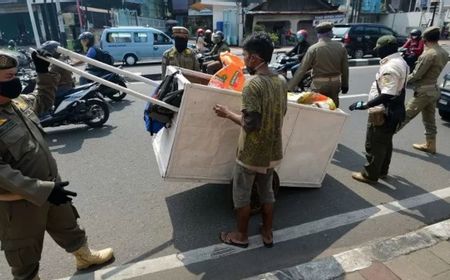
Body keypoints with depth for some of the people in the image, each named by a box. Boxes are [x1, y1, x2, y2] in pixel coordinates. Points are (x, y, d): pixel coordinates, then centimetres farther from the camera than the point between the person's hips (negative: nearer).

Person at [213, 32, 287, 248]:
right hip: (272, 149, 7)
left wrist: (228, 114, -12)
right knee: (267, 191, 21)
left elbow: (250, 124, -25)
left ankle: (241, 236, 28)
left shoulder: (252, 85, -24)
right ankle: (267, 233, 35)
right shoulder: (281, 81, 0)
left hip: (251, 152, -7)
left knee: (241, 194, 13)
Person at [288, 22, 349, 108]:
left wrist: (290, 87, -13)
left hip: (319, 85, -4)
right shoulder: (340, 47, -1)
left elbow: (302, 70, -15)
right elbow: (345, 68, 4)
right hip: (335, 83, 4)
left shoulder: (313, 49, -13)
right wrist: (345, 84, 17)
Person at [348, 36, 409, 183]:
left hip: (383, 111, -10)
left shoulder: (390, 67, -24)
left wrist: (365, 105, -30)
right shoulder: (400, 61, 8)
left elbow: (387, 95, -30)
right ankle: (382, 170, 34)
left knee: (374, 144, 2)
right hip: (393, 110, 10)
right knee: (385, 142, 20)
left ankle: (370, 174, 15)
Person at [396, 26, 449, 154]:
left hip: (424, 91, -9)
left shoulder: (429, 54, -20)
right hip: (434, 89, 9)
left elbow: (416, 74, -18)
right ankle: (430, 145, 24)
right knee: (429, 119, 15)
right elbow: (431, 71, 8)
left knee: (405, 115, -1)